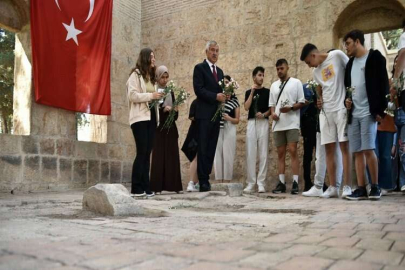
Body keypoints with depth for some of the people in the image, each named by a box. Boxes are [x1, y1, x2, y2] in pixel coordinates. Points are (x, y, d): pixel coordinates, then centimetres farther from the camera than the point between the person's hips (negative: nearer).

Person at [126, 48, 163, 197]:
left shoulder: (151, 76, 21)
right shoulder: (135, 74, -2)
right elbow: (132, 95, -12)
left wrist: (157, 99, 6)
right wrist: (150, 96, -16)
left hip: (151, 117, 7)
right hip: (140, 118, -7)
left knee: (147, 153, 5)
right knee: (141, 153, -10)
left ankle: (145, 187, 7)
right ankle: (136, 188, -4)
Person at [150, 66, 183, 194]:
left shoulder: (171, 92, 15)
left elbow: (175, 116, 13)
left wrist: (175, 110, -8)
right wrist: (162, 109, -21)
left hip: (171, 128, 5)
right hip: (158, 128, -5)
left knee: (172, 156, 2)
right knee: (158, 156, -7)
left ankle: (172, 185, 5)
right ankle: (157, 186, -4)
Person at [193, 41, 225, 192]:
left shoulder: (219, 71, 21)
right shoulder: (199, 68, 0)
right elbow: (198, 89, -11)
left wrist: (224, 96, 0)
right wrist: (215, 96, -18)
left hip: (216, 114, 7)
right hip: (204, 114, -6)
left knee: (211, 149, 5)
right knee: (203, 149, -5)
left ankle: (206, 179, 10)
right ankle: (203, 182, -2)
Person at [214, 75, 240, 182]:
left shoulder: (235, 100, 10)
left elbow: (237, 120, 8)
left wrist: (228, 118, -11)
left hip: (229, 129, 0)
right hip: (217, 128, 0)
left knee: (228, 155, -3)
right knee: (217, 155, -1)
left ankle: (227, 180, 3)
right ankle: (218, 180, 4)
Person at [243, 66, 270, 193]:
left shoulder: (267, 91, 10)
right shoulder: (248, 92, 13)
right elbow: (246, 107, -3)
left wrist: (264, 114, -13)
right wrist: (252, 91, -7)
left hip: (263, 122, -1)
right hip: (251, 123, 1)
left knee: (263, 153, -3)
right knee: (250, 154, -2)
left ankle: (261, 183, 0)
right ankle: (251, 183, 3)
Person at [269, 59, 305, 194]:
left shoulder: (296, 82, 4)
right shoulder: (274, 85, 18)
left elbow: (302, 102, 0)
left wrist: (290, 108, -17)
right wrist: (273, 113, -1)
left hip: (292, 123, -5)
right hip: (278, 124, 5)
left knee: (293, 151, -10)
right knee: (280, 153, 5)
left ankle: (295, 183, -8)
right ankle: (281, 183, 8)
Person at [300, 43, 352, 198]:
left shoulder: (337, 55, -1)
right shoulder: (316, 72, 16)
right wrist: (320, 101, 4)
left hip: (342, 108, -6)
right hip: (325, 111, 6)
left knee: (344, 146, -7)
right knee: (329, 149, 3)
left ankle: (347, 186, -4)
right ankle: (332, 187, 7)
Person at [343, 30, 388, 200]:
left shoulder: (375, 57, 0)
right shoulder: (350, 63, 19)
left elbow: (383, 84, -6)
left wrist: (380, 110, -13)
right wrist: (347, 100, 5)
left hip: (369, 112, -6)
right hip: (353, 114, 6)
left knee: (368, 150, -11)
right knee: (357, 152, 2)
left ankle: (375, 187, 3)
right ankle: (361, 189, 5)